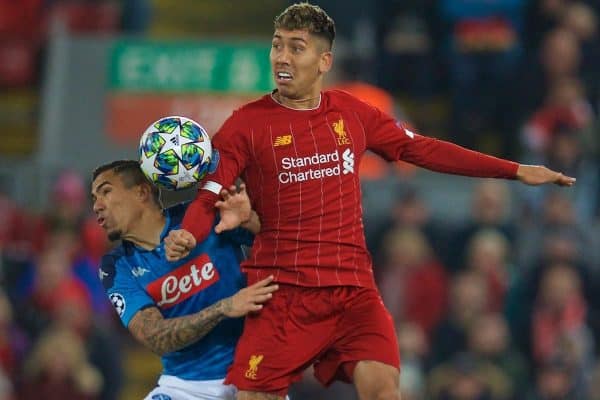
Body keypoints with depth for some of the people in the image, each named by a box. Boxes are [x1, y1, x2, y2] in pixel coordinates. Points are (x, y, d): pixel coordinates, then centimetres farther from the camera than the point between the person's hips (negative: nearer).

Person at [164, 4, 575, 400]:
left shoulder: (351, 113, 9)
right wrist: (187, 235, -27)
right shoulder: (247, 124, -1)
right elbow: (210, 197, -4)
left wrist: (516, 170, 17)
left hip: (353, 288, 2)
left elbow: (423, 149, 18)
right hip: (282, 292, -2)